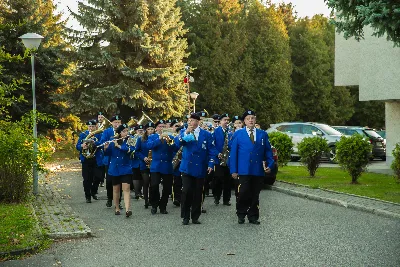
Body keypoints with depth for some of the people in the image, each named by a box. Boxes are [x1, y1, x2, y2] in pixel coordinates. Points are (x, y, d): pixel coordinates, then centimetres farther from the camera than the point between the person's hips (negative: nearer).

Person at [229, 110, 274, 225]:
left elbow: (268, 151, 11)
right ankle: (241, 214, 10)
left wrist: (270, 164, -4)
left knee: (255, 194, 7)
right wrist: (233, 170, -4)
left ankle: (253, 216, 16)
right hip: (244, 170, -2)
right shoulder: (238, 134, 5)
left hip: (258, 170, 2)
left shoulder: (263, 134, 12)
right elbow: (233, 152, 3)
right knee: (243, 193, -7)